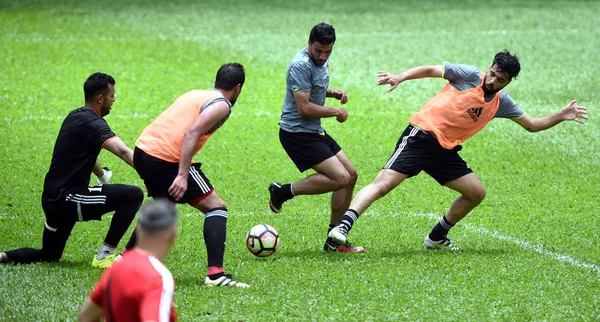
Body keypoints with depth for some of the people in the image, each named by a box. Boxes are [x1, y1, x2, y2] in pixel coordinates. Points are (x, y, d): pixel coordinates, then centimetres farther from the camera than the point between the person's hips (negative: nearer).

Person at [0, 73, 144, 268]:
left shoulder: (76, 116, 13)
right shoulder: (92, 123, -16)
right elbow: (123, 152, -31)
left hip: (54, 198, 10)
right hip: (67, 199, -10)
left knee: (48, 257, 26)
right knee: (133, 195, -14)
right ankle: (105, 256, -6)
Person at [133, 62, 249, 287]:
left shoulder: (196, 94, 22)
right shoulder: (221, 105, -4)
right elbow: (192, 134, -18)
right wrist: (182, 175, -24)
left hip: (142, 150, 9)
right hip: (166, 158, -9)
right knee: (216, 207, -3)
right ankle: (215, 274, -17)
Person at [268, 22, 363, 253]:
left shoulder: (321, 61, 9)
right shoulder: (301, 65, -21)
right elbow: (304, 108, -24)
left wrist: (333, 93, 9)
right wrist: (336, 112, -12)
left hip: (314, 131, 10)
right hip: (297, 133, -10)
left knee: (351, 175, 9)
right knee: (340, 178, -19)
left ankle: (334, 240, 16)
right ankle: (283, 192, -5)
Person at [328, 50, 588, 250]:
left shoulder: (501, 102, 10)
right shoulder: (470, 76, -7)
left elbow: (532, 125, 20)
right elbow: (430, 70, -6)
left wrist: (561, 116, 9)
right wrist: (400, 77, -20)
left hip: (445, 151, 7)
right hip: (421, 136, -7)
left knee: (477, 193, 9)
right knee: (384, 183, -21)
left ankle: (437, 237, 23)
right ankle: (342, 227, -29)